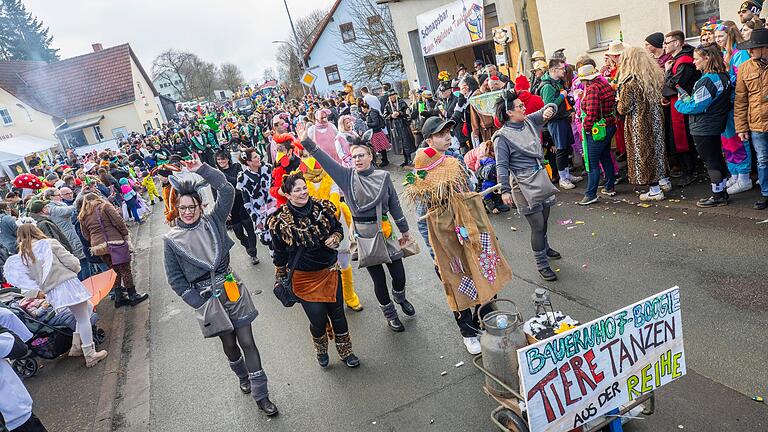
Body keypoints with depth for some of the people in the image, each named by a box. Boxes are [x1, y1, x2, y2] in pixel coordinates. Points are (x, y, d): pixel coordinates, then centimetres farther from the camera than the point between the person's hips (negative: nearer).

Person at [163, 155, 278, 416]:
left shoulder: (213, 222, -1)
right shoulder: (171, 239, -3)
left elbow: (227, 191, -11)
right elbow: (175, 277, -3)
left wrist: (201, 169, -15)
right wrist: (198, 302, -10)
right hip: (206, 298, 0)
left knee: (246, 341, 1)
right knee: (229, 344, 16)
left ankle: (261, 395, 12)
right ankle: (244, 377, 44)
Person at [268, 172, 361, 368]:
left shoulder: (322, 208, -6)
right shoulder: (280, 221, -12)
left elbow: (338, 228, 10)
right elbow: (279, 254, 0)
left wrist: (335, 238, -13)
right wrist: (280, 279, 8)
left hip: (330, 271, 3)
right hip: (303, 278, -2)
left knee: (338, 314, 12)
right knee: (318, 320, 3)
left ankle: (346, 352, 36)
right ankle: (321, 350, 37)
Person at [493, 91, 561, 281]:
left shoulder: (530, 121, 6)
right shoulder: (502, 137, -14)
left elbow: (551, 107, 12)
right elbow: (501, 166, -16)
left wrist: (549, 110, -12)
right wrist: (505, 190, -22)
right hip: (524, 185, -7)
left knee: (544, 220, 22)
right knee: (537, 226, -3)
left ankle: (544, 248, 46)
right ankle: (542, 264, 12)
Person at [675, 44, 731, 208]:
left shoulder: (707, 81, -22)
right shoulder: (723, 77, 7)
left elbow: (696, 107, -22)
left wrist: (680, 103, -5)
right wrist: (688, 98, 7)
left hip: (703, 128, -9)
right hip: (717, 125, 9)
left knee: (711, 161, 0)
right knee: (717, 159, 17)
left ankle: (718, 196, 9)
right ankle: (722, 193, 27)